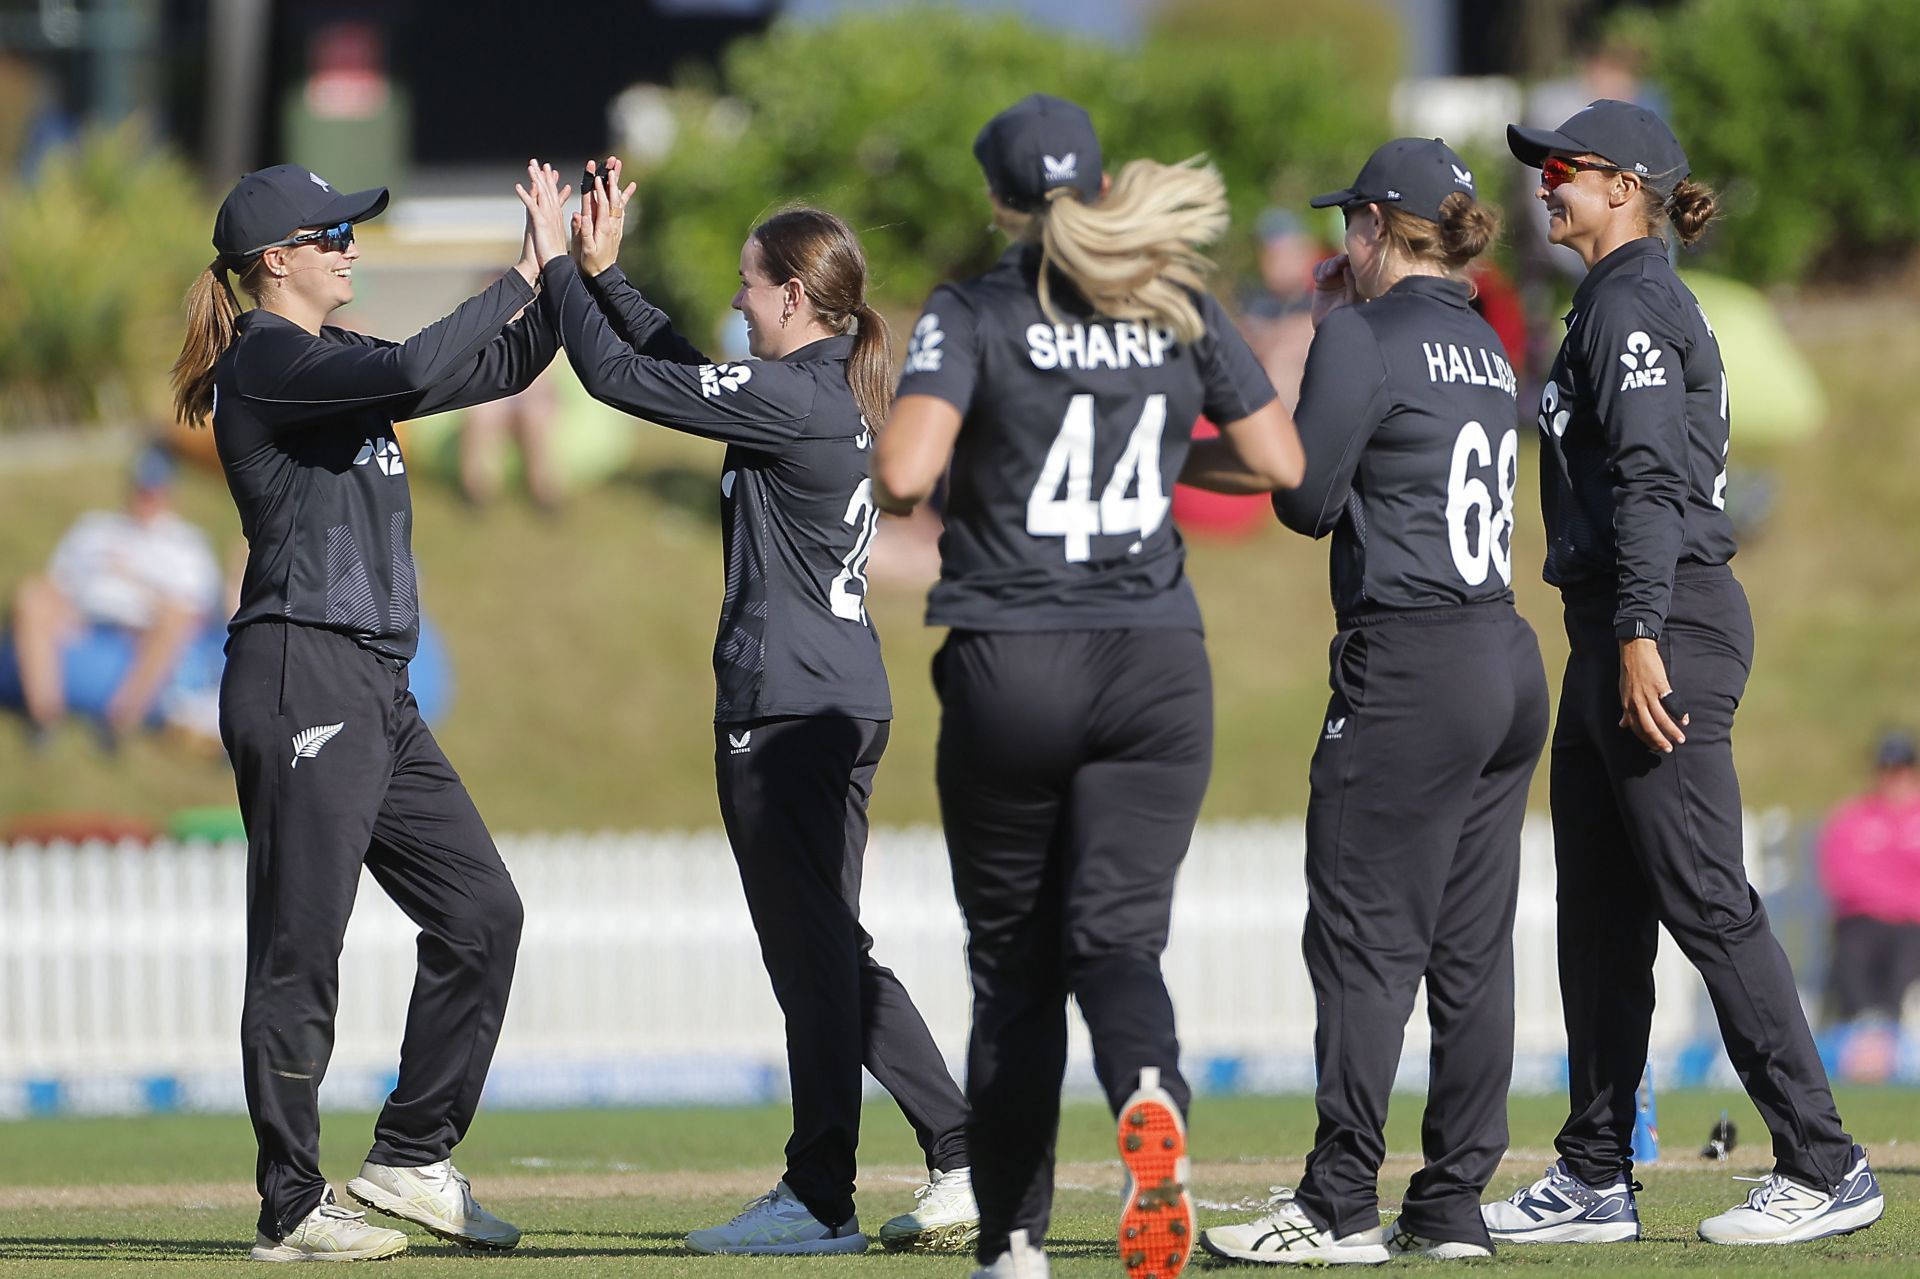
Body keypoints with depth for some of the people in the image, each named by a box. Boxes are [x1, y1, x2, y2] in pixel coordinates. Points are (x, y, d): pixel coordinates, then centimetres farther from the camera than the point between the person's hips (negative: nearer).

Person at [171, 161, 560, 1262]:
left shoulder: (335, 360, 19)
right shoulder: (266, 360, -9)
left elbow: (499, 368, 20)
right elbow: (416, 372, -24)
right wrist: (524, 279, -14)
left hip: (378, 693, 10)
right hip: (299, 673, -10)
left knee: (482, 911, 8)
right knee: (301, 946, -6)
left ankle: (411, 1159, 15)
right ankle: (293, 1209, -1)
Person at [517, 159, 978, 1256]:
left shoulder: (792, 400, -16)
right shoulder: (840, 397, 12)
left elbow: (625, 380, -13)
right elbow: (682, 368, 26)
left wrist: (561, 267, -1)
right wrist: (604, 272, 24)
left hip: (787, 709, -10)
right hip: (843, 703, 10)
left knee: (814, 953, -4)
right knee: (832, 953, 14)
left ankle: (820, 1198, 1)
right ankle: (964, 1164, 11)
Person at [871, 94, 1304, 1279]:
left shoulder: (976, 315, -6)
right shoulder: (1182, 311, 5)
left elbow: (904, 475, -18)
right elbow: (1285, 464, 6)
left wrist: (894, 469, 5)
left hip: (1010, 666, -2)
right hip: (1156, 661, 2)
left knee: (1013, 960, 11)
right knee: (1117, 934, 0)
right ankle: (1151, 1097, -34)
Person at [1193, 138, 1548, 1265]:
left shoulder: (1366, 338, -8)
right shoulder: (1487, 348, 16)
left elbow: (1310, 503, -7)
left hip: (1410, 668, -8)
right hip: (1511, 664, 8)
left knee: (1366, 937, -5)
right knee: (1472, 949, 7)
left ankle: (1341, 1206, -6)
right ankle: (1454, 1208, 8)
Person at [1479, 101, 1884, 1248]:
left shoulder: (1633, 305, -11)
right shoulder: (1618, 304, 20)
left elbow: (1651, 479, -20)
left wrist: (1638, 637, -26)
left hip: (1667, 624, -11)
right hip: (1614, 634, 11)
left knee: (1706, 902, -11)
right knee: (1599, 912, 11)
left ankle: (1826, 1167, -10)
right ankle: (1595, 1180, 14)